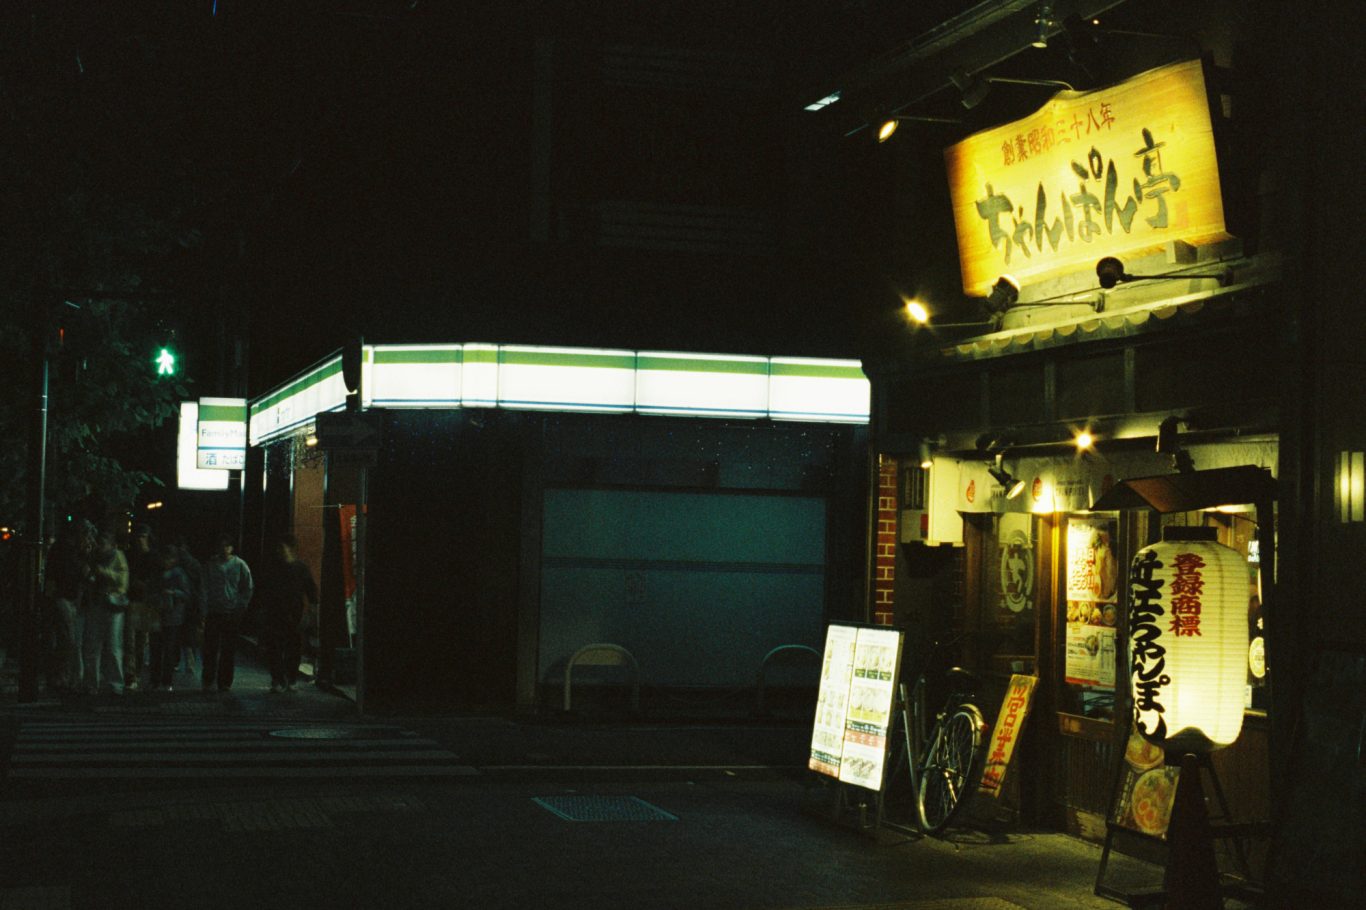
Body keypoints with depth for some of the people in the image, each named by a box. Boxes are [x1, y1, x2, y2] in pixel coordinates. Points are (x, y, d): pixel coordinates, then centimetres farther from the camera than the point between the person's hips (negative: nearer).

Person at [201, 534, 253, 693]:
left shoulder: (239, 565, 3)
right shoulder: (210, 565, 4)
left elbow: (248, 588, 10)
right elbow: (204, 588, 5)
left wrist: (241, 605, 2)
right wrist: (204, 611, -2)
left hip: (232, 613, 0)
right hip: (213, 612, 0)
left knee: (228, 650, 4)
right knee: (210, 648, -4)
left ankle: (224, 682, 11)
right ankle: (208, 681, 2)